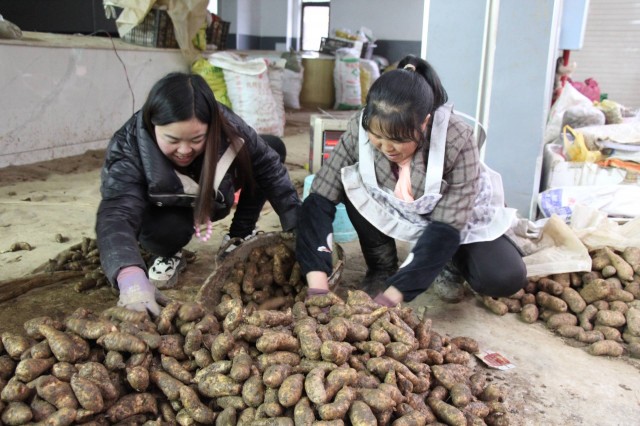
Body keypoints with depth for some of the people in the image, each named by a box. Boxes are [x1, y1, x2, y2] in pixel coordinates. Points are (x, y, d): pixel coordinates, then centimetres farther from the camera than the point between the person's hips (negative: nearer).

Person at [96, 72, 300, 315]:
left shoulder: (227, 127, -30)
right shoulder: (128, 149, -37)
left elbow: (271, 169, -21)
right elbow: (116, 213, -49)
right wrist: (131, 277, -68)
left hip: (214, 199, 4)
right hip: (165, 210, -3)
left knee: (274, 147, -13)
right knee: (164, 232, -40)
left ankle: (240, 237, 2)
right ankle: (168, 256, -2)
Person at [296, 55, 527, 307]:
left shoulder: (456, 140, -33)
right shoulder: (358, 130, -28)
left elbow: (445, 228, -32)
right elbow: (319, 200, -28)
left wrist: (389, 298, -38)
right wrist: (318, 288, -38)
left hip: (458, 218, -2)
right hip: (397, 213, 2)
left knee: (504, 279, -26)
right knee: (352, 188, -26)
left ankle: (452, 262, 7)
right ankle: (381, 268, -4)